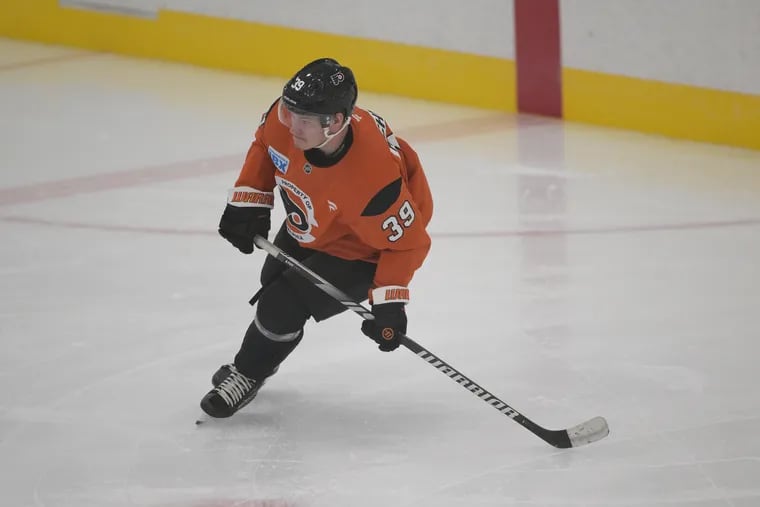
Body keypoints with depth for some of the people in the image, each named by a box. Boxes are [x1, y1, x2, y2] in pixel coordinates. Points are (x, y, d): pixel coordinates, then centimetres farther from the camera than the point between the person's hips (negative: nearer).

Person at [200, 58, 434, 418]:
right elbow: (265, 145, -3)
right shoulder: (284, 119, -30)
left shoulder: (372, 178, -46)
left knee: (284, 305, -12)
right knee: (274, 282, 27)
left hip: (360, 249, -7)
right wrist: (249, 201, -5)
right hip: (307, 227, 7)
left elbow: (406, 241, -32)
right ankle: (260, 358, 57)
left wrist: (389, 303, -33)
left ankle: (246, 376, 18)